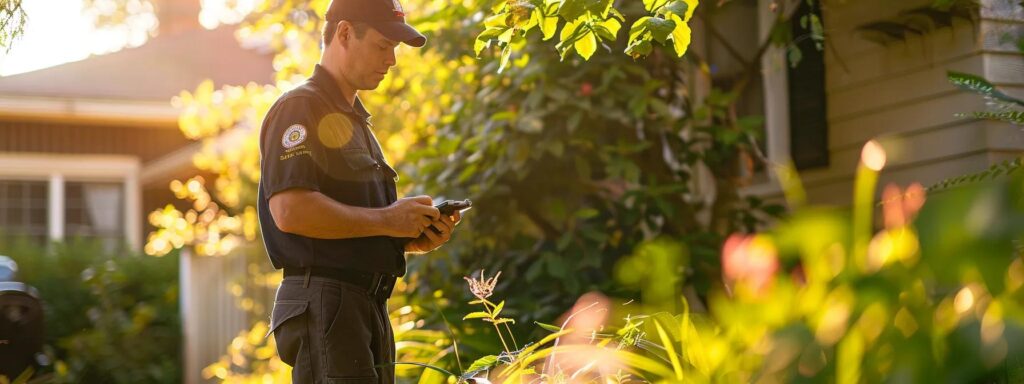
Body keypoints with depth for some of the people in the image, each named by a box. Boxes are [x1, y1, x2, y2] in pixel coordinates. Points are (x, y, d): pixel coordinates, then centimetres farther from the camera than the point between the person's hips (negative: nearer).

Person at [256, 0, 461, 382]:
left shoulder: (355, 119, 24)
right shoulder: (300, 108, -7)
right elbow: (290, 211, -22)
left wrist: (416, 238, 10)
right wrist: (386, 220, -15)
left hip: (367, 307, 10)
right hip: (323, 305, -10)